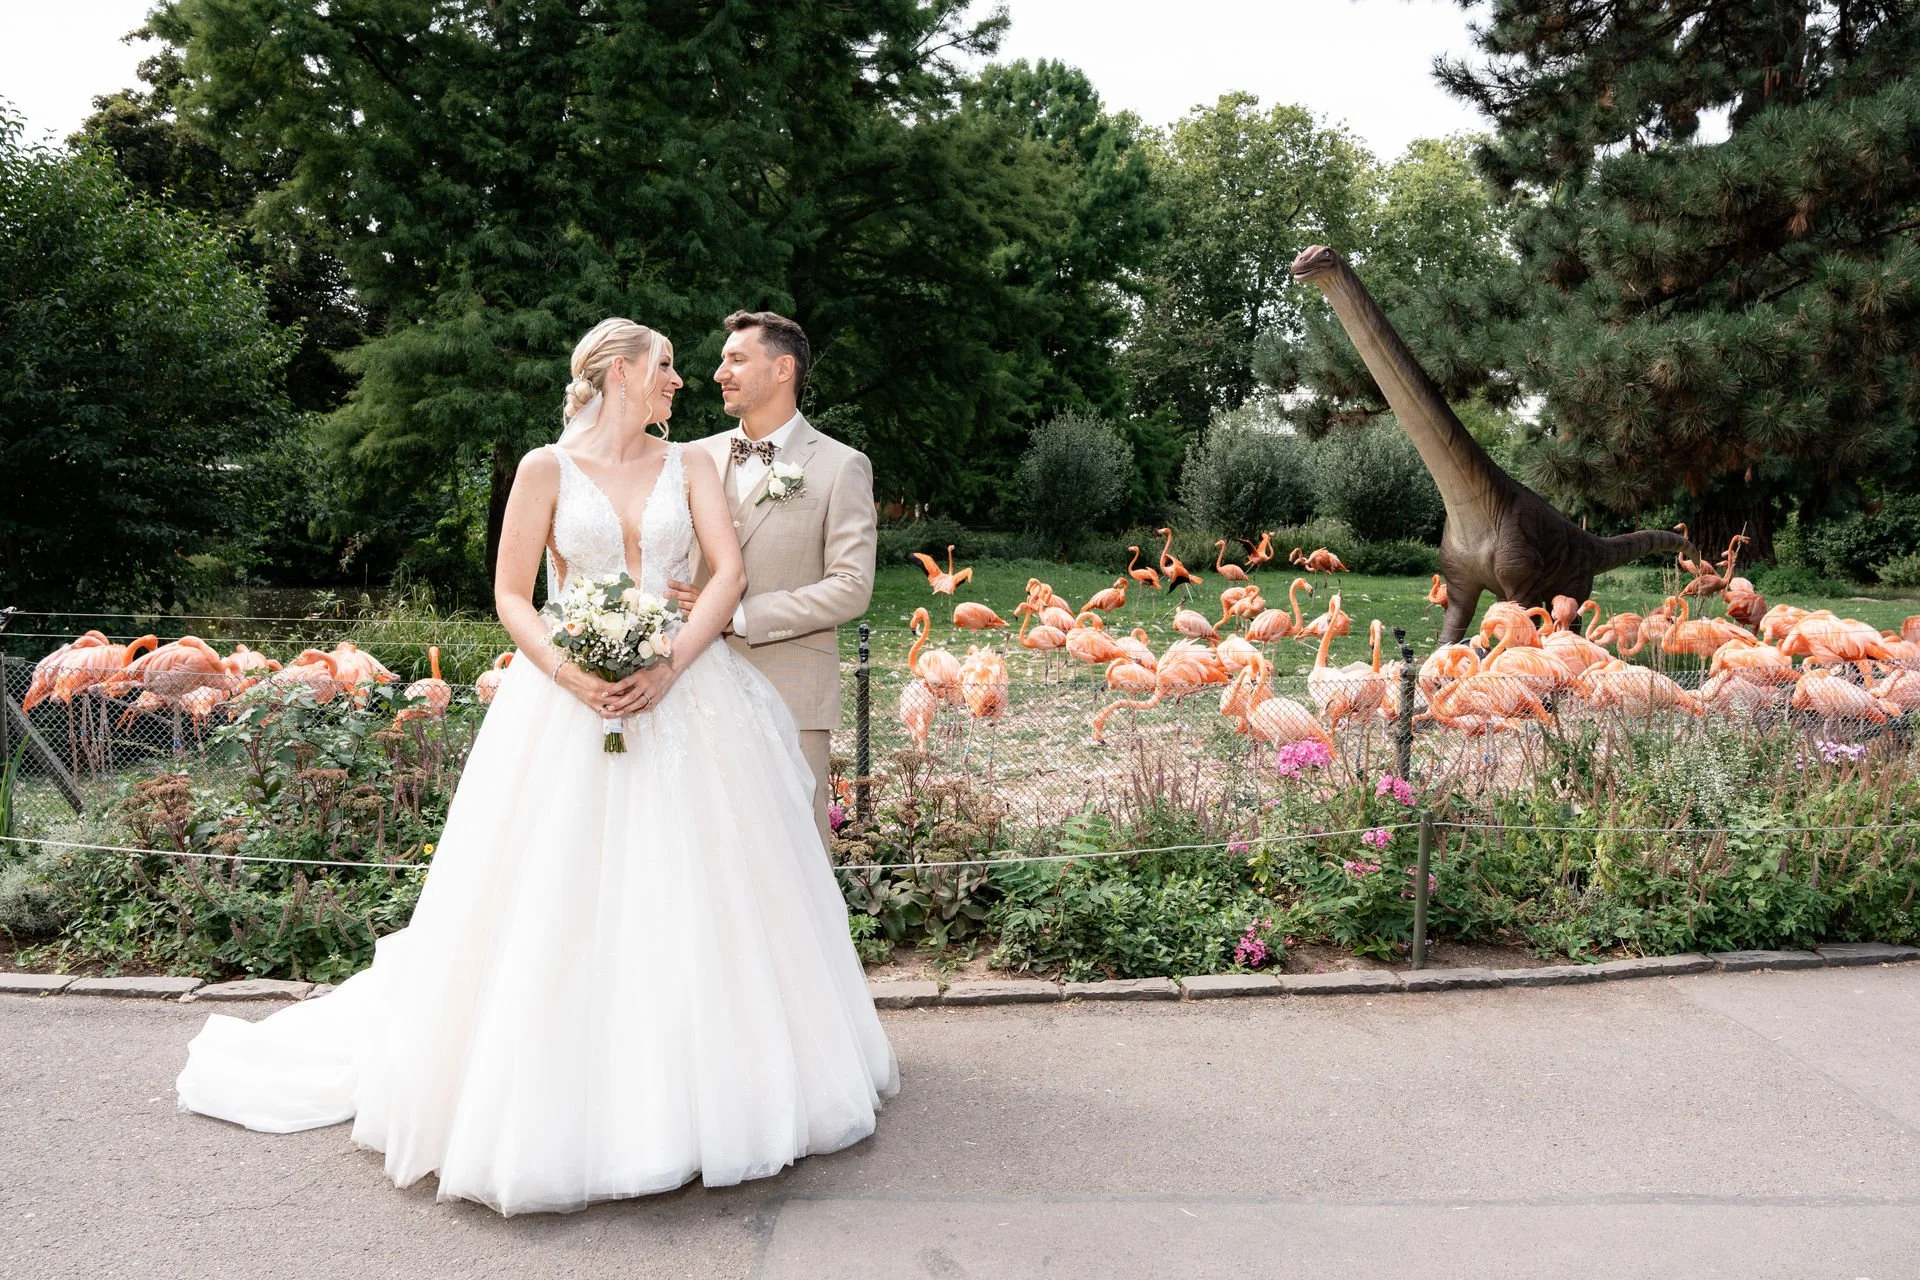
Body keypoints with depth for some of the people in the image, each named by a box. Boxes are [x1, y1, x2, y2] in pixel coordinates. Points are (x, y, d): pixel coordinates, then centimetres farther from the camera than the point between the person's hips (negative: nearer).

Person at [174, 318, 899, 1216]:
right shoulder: (547, 469, 3)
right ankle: (566, 1105, 13)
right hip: (572, 704, -2)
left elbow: (728, 571, -3)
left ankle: (698, 1091, 20)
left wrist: (670, 666, -17)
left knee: (690, 897, 5)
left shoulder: (690, 465, 9)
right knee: (561, 901, -1)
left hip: (685, 697, 3)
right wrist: (567, 673, -17)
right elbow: (511, 595, 1)